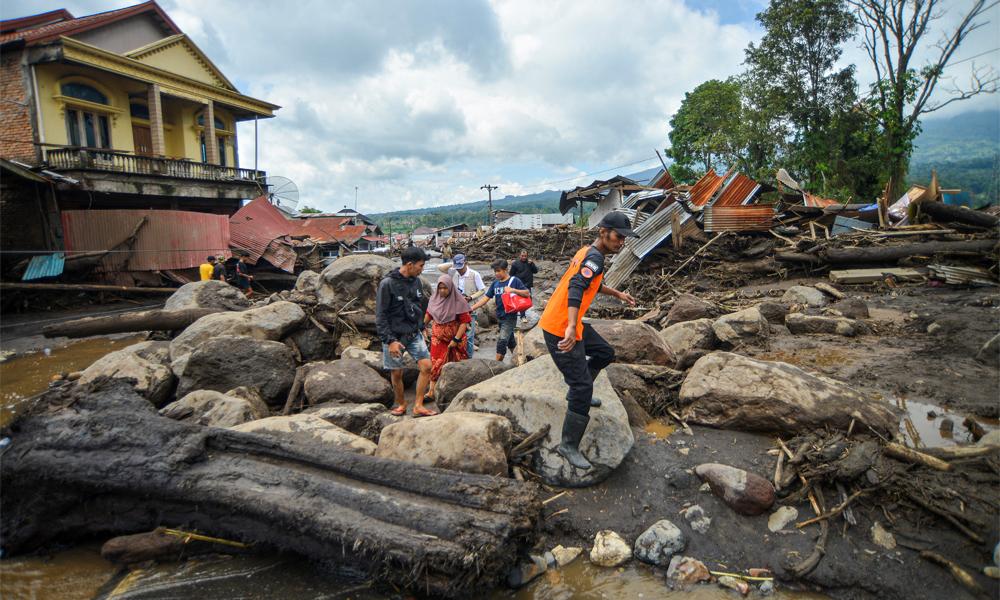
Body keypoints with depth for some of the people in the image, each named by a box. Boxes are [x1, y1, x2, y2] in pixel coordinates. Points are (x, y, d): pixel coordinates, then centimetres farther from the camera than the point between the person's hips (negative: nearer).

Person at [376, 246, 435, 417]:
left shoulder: (416, 281, 4)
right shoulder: (387, 284, -16)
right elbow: (380, 315, -15)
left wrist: (421, 328, 15)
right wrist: (390, 340, -18)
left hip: (414, 334, 5)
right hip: (394, 337, -5)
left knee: (426, 366, -6)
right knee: (397, 373, 6)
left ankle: (418, 406, 5)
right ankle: (401, 404, 30)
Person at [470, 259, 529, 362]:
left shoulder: (514, 281, -8)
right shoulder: (495, 283, 6)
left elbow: (527, 293, -11)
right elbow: (486, 298, 5)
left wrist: (513, 290, -25)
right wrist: (472, 308, -2)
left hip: (510, 316, -6)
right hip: (500, 317, 6)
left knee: (502, 340, -14)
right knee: (510, 341, 18)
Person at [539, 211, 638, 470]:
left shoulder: (587, 252, 12)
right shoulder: (594, 258, -18)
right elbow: (575, 288, -36)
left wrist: (617, 294, 41)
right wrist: (571, 327, -49)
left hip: (571, 324, 10)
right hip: (560, 329, -10)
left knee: (605, 354, 24)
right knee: (582, 387, -8)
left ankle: (578, 393, 38)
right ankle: (569, 446, 2)